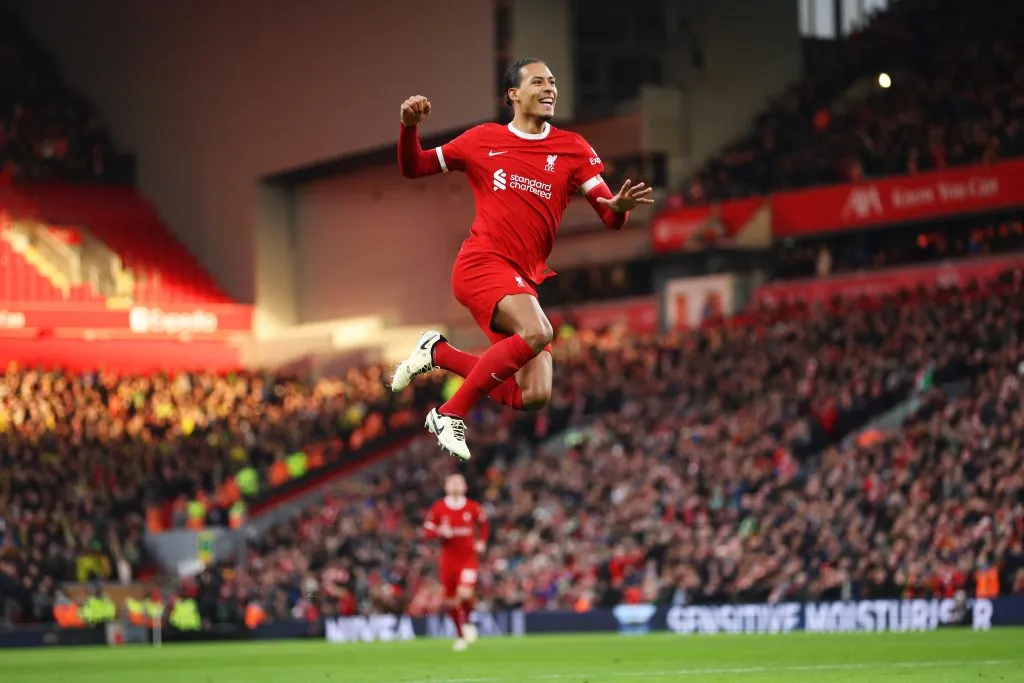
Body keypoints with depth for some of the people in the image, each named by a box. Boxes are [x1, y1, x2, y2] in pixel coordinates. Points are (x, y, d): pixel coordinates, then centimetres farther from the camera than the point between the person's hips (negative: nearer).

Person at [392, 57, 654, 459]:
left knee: (535, 397, -6)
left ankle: (441, 354, 16)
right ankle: (450, 415, -20)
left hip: (526, 280, 5)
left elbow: (610, 219, 1)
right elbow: (413, 169, 14)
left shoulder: (573, 149, 8)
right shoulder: (483, 139, 6)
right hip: (482, 264, -4)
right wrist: (409, 127, -6)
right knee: (537, 333, -33)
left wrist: (620, 208, -23)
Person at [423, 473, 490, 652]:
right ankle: (460, 635, 27)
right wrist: (440, 532, -18)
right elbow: (428, 530, 1)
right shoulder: (438, 508, -2)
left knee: (465, 594, -21)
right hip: (448, 560, 1)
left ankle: (467, 622, 11)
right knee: (450, 600, 6)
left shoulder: (473, 507, 0)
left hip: (468, 558, -1)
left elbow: (484, 524, 18)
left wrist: (481, 541, 4)